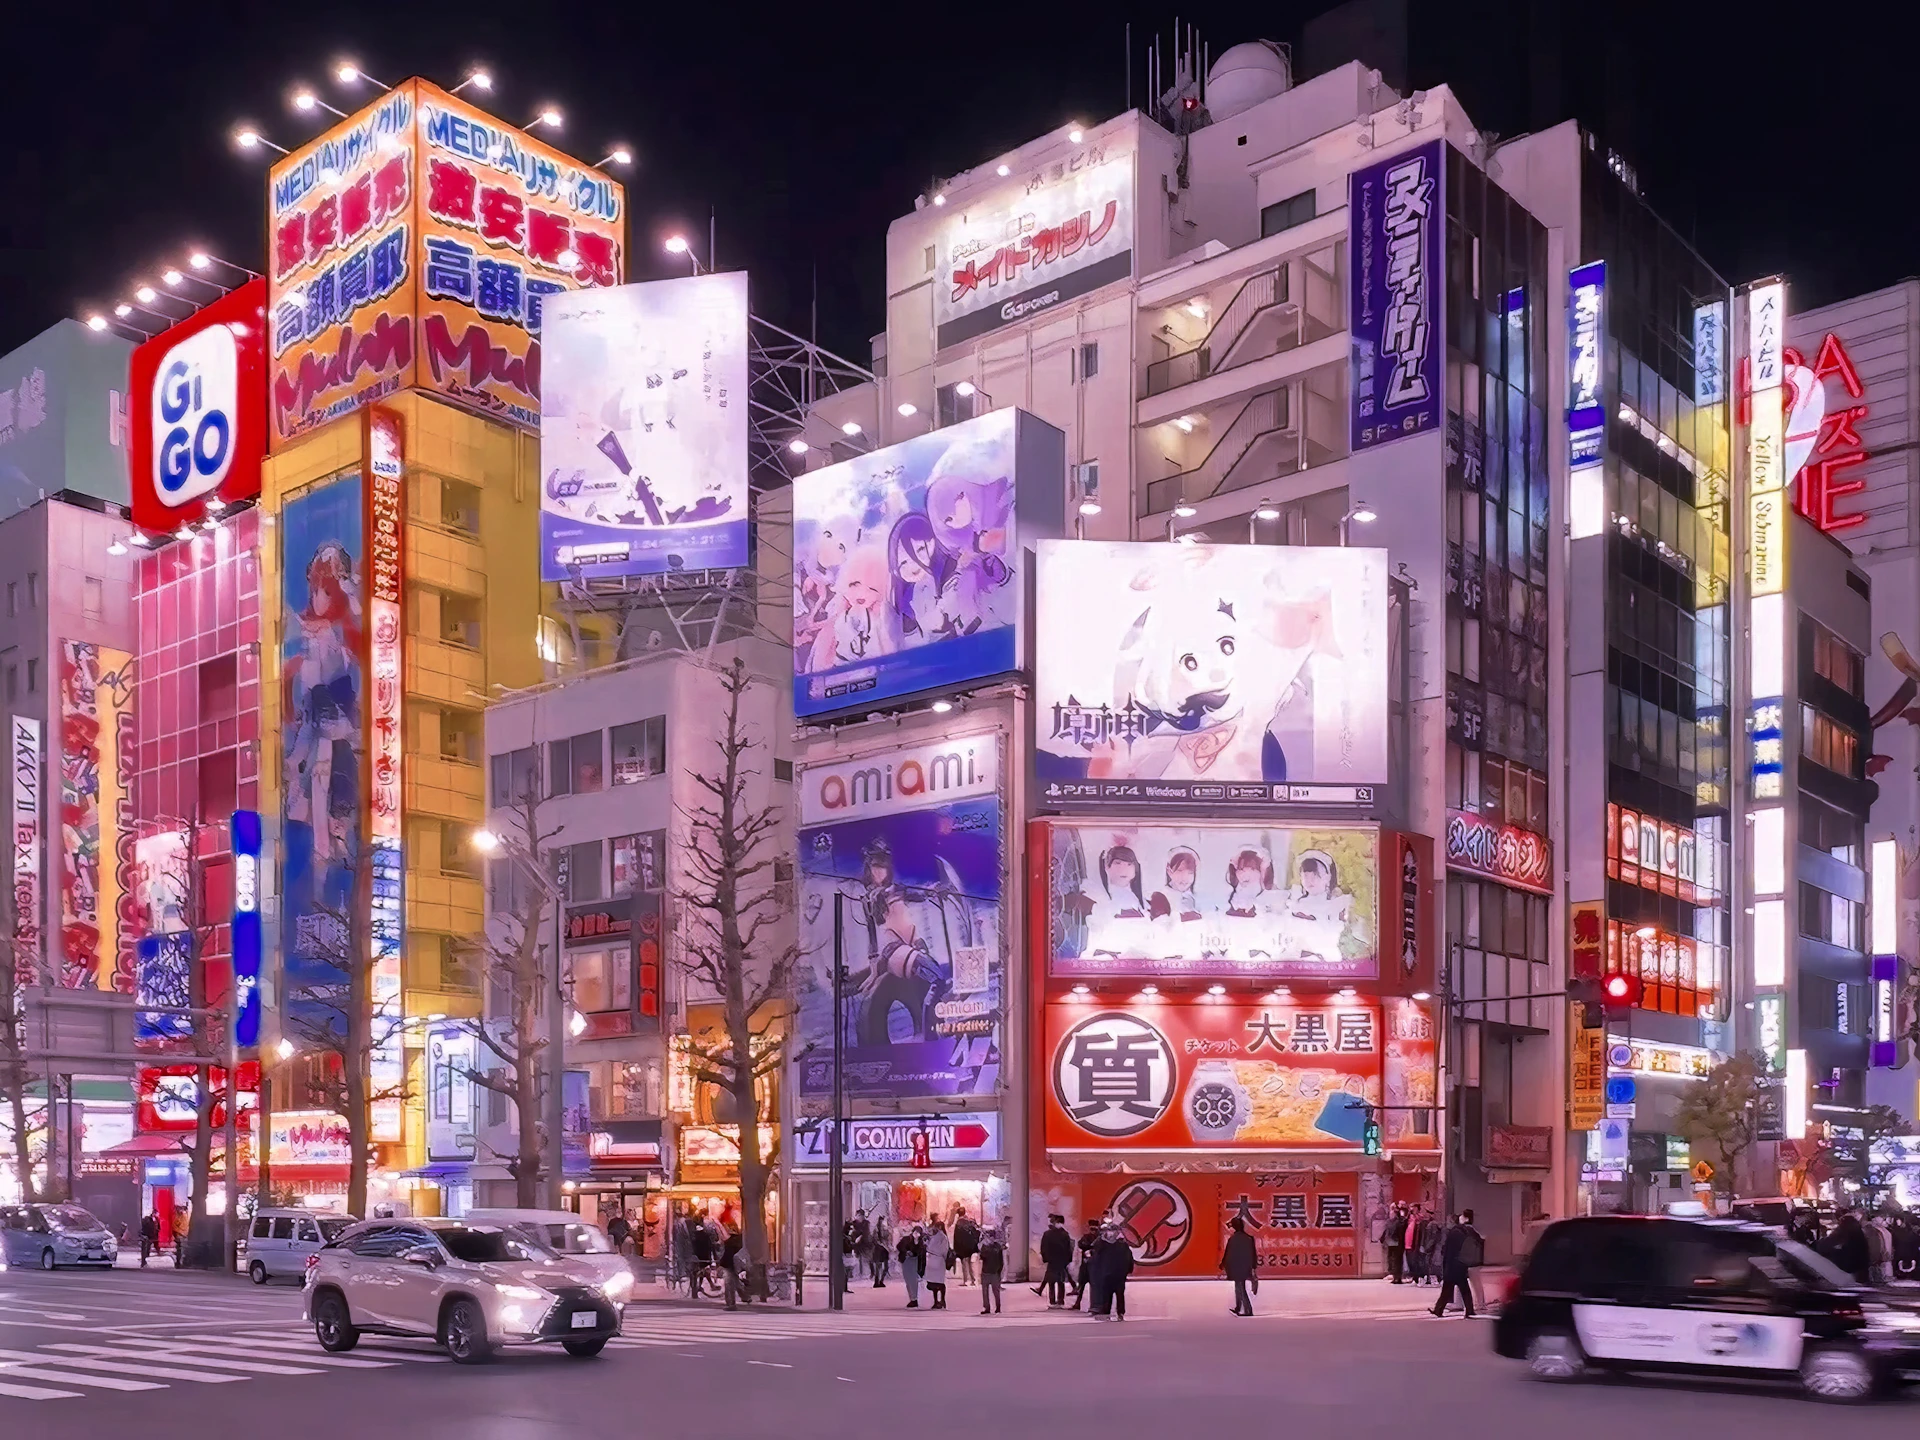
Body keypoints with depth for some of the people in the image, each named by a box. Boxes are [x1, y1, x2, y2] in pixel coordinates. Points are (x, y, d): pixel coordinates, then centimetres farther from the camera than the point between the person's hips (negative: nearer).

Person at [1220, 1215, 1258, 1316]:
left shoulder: (1233, 1239, -17)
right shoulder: (1249, 1238, 1)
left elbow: (1228, 1255, -11)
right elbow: (1253, 1254, 5)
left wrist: (1222, 1266, 1)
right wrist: (1253, 1267, 14)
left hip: (1236, 1268, -6)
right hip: (1246, 1268, 6)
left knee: (1240, 1289, 0)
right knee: (1239, 1288, 20)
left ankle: (1248, 1310, -4)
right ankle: (1238, 1308, 30)